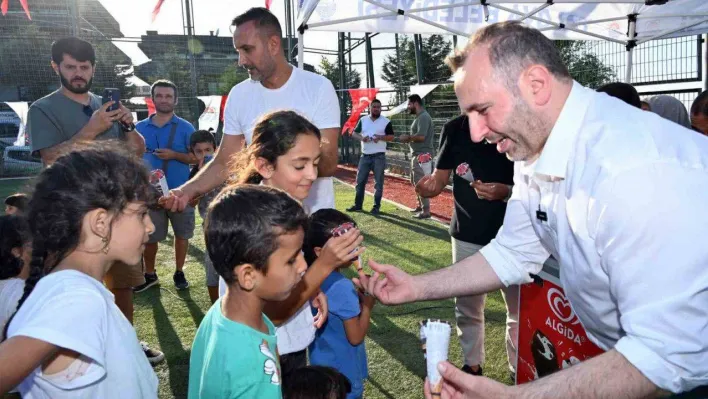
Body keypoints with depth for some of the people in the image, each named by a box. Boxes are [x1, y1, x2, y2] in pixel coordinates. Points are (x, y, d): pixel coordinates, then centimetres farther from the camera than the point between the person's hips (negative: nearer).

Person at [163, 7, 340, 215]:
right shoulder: (239, 95, -2)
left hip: (314, 215, -3)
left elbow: (329, 164, -16)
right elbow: (224, 163, 0)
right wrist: (187, 190, -17)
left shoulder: (318, 87, -13)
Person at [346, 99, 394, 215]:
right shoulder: (363, 120, 9)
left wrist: (380, 137, -19)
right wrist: (361, 138, -10)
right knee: (360, 181, 7)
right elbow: (354, 133, 11)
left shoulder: (386, 121, -1)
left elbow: (391, 137, -2)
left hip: (379, 156, -3)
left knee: (378, 183, 1)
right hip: (365, 156, 3)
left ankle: (376, 206, 10)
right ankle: (358, 204, 18)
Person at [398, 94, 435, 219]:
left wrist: (408, 137, -12)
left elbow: (421, 136, -26)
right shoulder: (419, 117, 16)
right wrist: (409, 139, 5)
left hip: (422, 155, -11)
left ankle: (426, 211, -4)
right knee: (415, 181, 19)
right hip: (417, 154, 11)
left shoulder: (423, 117, -16)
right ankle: (421, 205, 31)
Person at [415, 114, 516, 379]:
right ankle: (473, 366, 34)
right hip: (467, 235, 2)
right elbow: (440, 179, -1)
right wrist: (429, 185, -23)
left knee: (519, 309, 7)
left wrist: (507, 191, -24)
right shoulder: (454, 129, -1)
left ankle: (520, 370, 28)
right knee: (467, 308, 14)